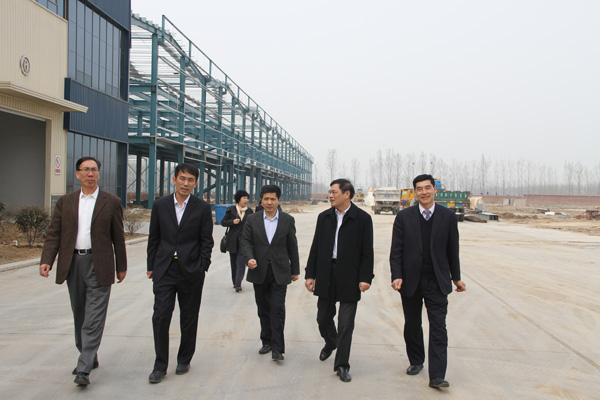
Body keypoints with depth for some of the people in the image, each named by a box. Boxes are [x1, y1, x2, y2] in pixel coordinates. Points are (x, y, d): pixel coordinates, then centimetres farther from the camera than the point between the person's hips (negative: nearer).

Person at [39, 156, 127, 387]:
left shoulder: (111, 202, 1)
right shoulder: (65, 202, 9)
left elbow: (118, 237, 3)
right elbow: (54, 234, 5)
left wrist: (121, 266, 5)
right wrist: (46, 261, -8)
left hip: (99, 266, -4)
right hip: (73, 264, 4)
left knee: (94, 319, -7)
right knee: (79, 316, 15)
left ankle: (84, 369, -6)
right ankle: (90, 358, 31)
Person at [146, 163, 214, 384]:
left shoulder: (202, 208, -1)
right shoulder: (160, 205, 4)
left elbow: (206, 241, 0)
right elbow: (154, 238, 9)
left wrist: (202, 268, -5)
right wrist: (151, 266, 8)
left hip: (191, 271, -1)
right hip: (164, 270, 1)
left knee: (189, 319, 9)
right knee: (160, 316, -4)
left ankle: (184, 360, 27)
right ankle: (160, 365, 8)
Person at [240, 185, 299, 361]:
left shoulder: (288, 220, 1)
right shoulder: (252, 219, 4)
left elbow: (292, 246, 5)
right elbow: (246, 241, 2)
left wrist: (295, 270, 8)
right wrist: (249, 258, -17)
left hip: (279, 273, -2)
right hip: (259, 272, 2)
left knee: (277, 309, -8)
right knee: (263, 309, 12)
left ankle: (277, 348, -2)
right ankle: (267, 342, 26)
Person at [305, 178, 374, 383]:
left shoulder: (362, 218, -5)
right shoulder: (324, 217, 6)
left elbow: (367, 252, -5)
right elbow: (315, 247, 8)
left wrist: (365, 278, -11)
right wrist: (310, 274, 5)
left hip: (349, 278, -4)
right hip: (326, 276, 4)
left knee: (346, 325, 1)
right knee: (323, 317, 15)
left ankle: (342, 365, 14)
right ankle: (330, 343, 45)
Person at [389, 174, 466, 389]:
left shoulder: (448, 216, 0)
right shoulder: (404, 216, -1)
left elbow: (452, 250, 7)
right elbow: (396, 250, -1)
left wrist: (456, 277, 11)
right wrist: (396, 276, -11)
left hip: (437, 282, -1)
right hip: (411, 281, 1)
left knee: (438, 327, -5)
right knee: (412, 325, 13)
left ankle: (437, 376, -3)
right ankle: (416, 361, 34)